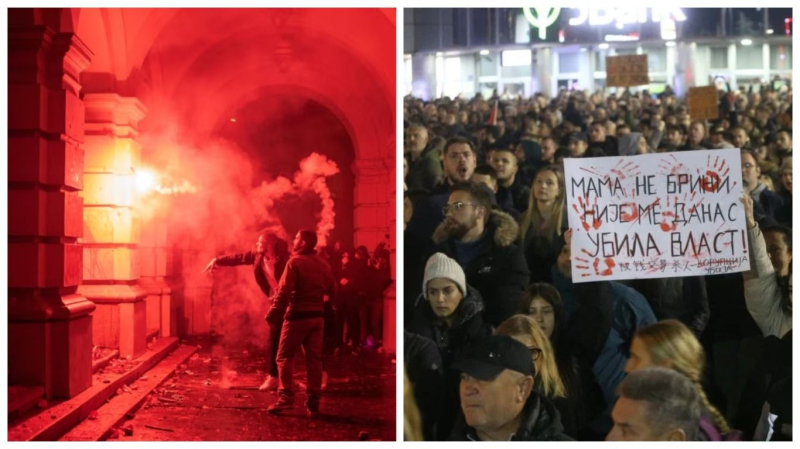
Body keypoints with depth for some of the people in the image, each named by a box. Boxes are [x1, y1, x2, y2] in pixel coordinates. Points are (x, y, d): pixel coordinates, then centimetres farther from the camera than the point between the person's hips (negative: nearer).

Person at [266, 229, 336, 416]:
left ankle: (287, 396, -7)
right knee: (314, 358, 7)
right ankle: (313, 401, 6)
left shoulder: (295, 262, -10)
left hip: (297, 315, -6)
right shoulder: (323, 264, 10)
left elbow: (284, 292, -16)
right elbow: (332, 290, 12)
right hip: (317, 316, 6)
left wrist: (273, 314, -13)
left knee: (284, 357, 3)